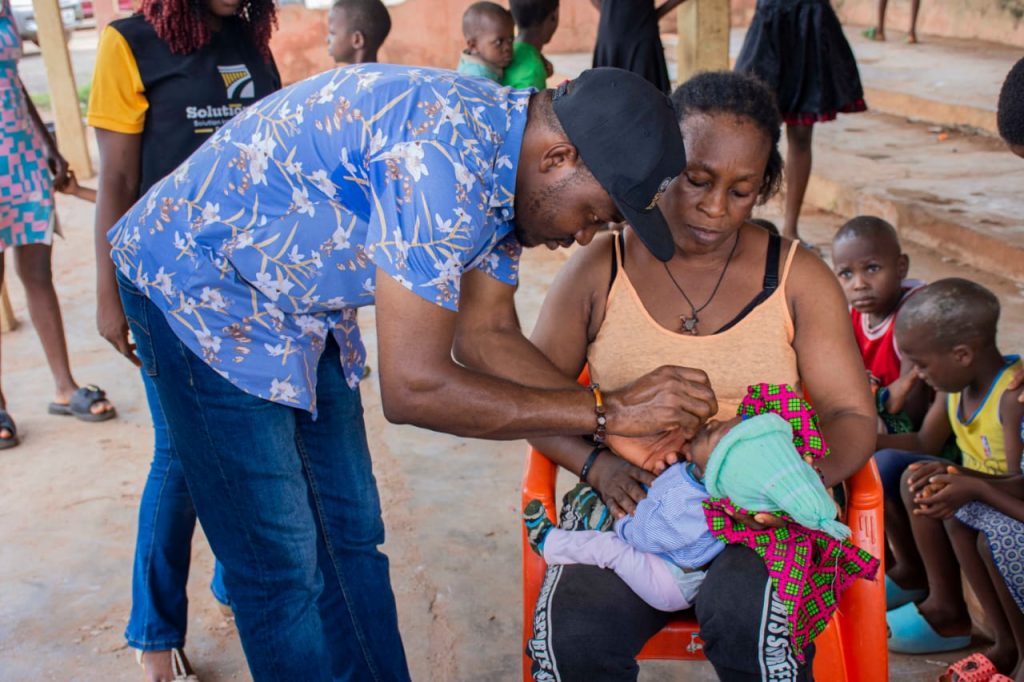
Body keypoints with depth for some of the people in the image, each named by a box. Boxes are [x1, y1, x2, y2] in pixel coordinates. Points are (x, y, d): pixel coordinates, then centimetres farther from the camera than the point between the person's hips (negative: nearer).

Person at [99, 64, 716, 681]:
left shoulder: (504, 165, -4)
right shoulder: (442, 152, -34)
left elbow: (485, 335, 0)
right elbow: (412, 387, -34)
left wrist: (617, 425, -10)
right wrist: (609, 410, -27)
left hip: (302, 304, 9)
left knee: (352, 533, 13)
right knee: (283, 566, -3)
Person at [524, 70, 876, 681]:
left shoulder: (798, 278, 4)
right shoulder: (599, 270, 4)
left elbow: (852, 416, 3)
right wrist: (595, 464, -10)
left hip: (756, 515, 0)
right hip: (630, 502, 0)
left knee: (748, 622, -33)